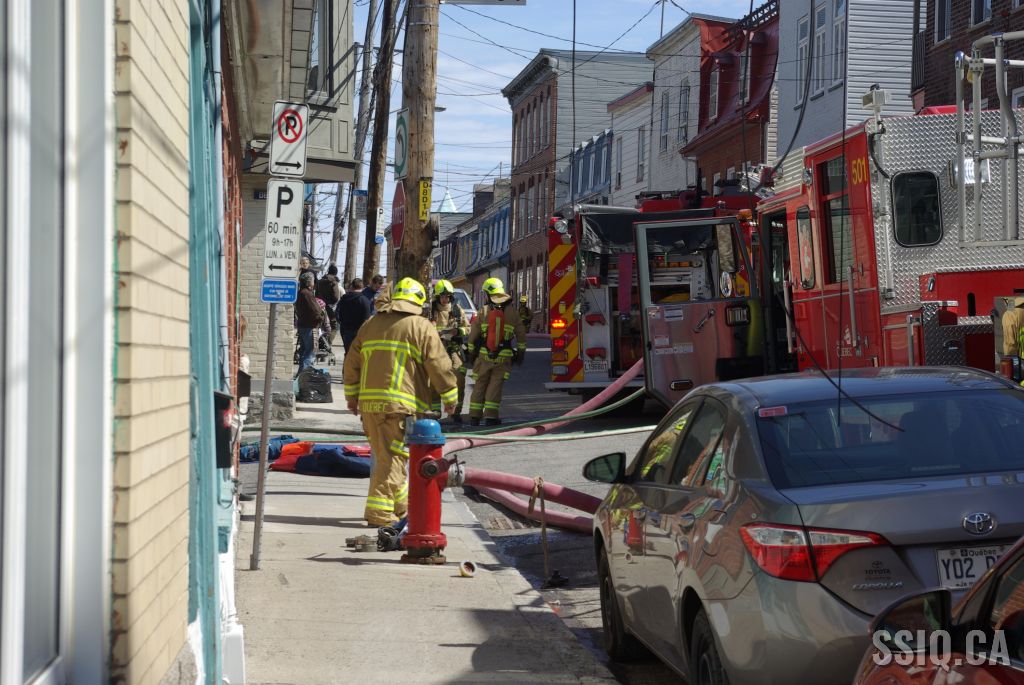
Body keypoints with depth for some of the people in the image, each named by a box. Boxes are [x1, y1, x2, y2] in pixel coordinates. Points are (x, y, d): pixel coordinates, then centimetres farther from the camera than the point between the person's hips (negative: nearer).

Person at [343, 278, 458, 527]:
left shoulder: (370, 325, 16)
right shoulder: (421, 327, -2)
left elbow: (352, 363, 20)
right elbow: (440, 366, -4)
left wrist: (352, 396, 29)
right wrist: (450, 397, 7)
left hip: (369, 403, 6)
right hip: (401, 405, -6)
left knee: (385, 456, 16)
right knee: (392, 458, -4)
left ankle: (402, 505, 28)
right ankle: (379, 513, -7)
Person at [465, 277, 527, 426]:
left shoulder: (483, 312, -2)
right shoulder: (511, 313, 0)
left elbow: (473, 335, 1)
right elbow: (521, 335, 4)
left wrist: (472, 352, 12)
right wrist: (521, 353, 15)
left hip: (484, 356, 0)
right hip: (503, 357, 0)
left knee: (480, 386, 9)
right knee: (495, 386, 4)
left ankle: (474, 417, 11)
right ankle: (490, 416, -2)